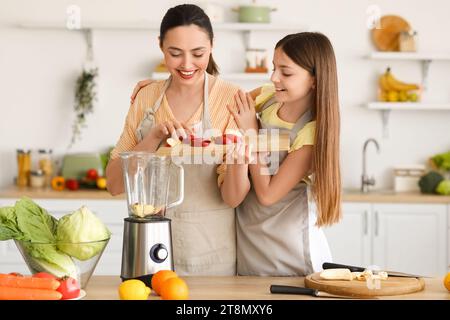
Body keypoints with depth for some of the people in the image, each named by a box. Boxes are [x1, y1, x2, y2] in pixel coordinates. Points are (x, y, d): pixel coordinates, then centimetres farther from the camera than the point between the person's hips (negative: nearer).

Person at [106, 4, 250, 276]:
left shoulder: (233, 99, -10)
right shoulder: (146, 97, 0)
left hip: (211, 254, -2)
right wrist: (154, 138, -19)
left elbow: (233, 198, -12)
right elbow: (115, 183, -5)